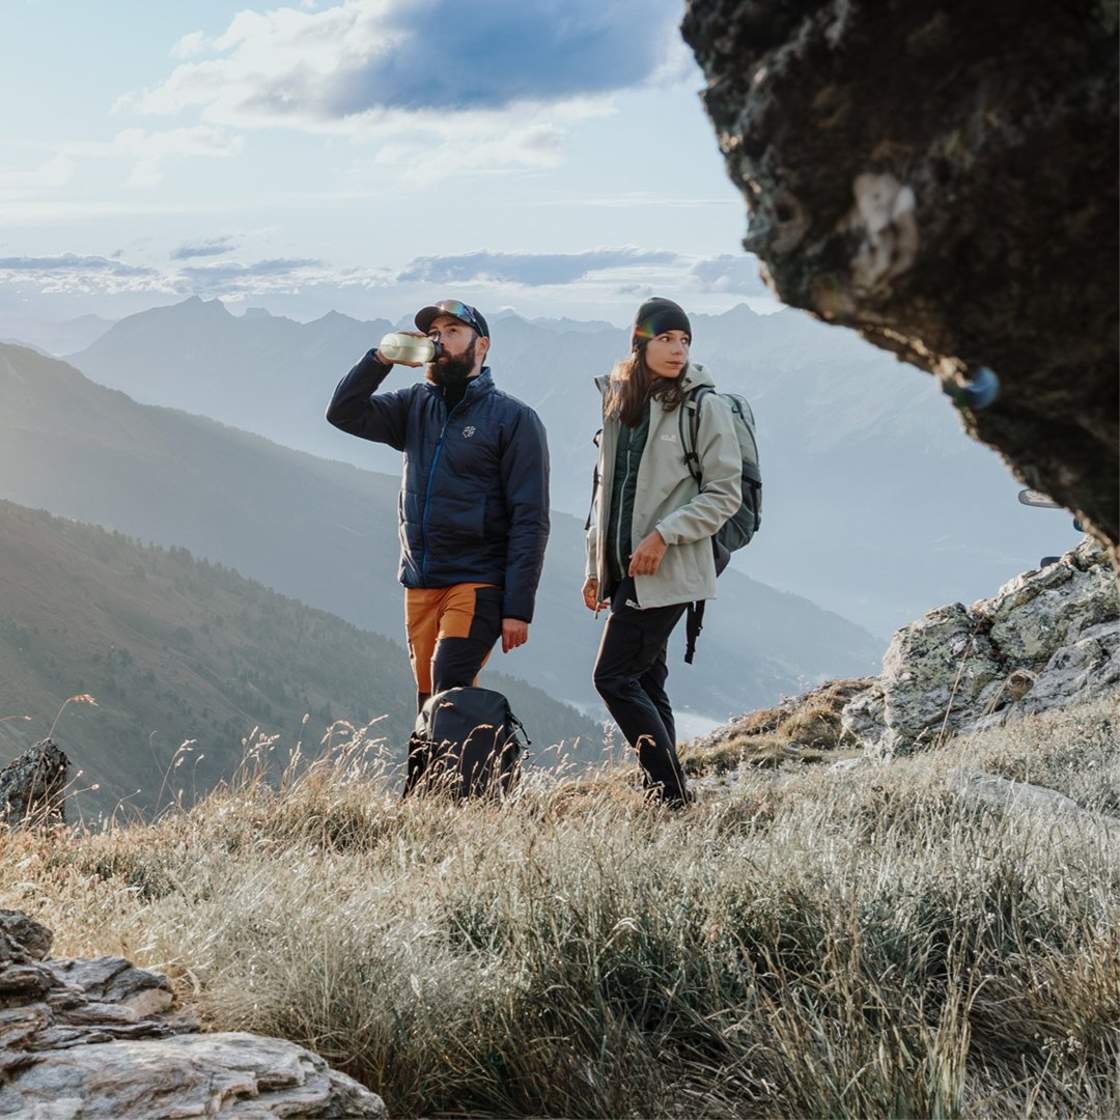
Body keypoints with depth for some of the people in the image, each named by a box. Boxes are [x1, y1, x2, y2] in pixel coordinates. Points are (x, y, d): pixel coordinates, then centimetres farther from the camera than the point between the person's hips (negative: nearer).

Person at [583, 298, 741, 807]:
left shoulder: (704, 406, -6)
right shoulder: (619, 401, 12)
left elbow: (725, 493, -8)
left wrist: (663, 536, -17)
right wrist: (595, 566, 17)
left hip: (669, 570, -7)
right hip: (624, 569, 7)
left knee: (614, 676, -11)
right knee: (645, 683, 8)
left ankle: (673, 794, -6)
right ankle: (663, 794, 14)